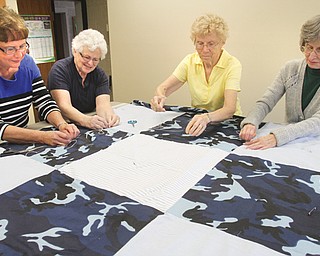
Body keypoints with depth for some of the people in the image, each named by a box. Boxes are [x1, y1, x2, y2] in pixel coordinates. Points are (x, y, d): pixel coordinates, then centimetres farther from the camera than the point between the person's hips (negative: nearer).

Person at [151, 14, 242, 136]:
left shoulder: (232, 65, -15)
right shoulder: (190, 61, -3)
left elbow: (230, 108, -27)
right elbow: (163, 88, -7)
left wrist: (207, 118, -47)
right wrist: (160, 97, -31)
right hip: (196, 119, 3)